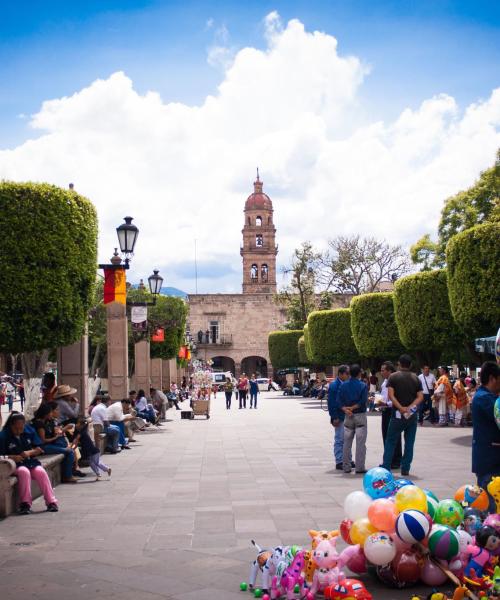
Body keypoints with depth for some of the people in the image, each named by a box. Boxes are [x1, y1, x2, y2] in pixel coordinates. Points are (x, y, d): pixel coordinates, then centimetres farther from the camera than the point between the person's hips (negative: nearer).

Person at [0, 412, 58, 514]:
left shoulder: (28, 433, 10)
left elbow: (39, 449, 12)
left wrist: (29, 452, -8)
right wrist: (13, 457, -22)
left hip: (31, 462, 4)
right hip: (16, 465, -4)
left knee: (41, 472, -25)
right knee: (24, 472, -36)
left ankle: (51, 502, -20)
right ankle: (25, 503, -26)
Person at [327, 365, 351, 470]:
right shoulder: (334, 385, -11)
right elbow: (331, 403, -13)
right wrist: (334, 418, -16)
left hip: (347, 416, 7)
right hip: (339, 417, -7)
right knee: (339, 440, -1)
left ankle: (348, 460, 24)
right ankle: (339, 462, 5)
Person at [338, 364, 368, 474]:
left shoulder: (343, 386, 4)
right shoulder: (363, 386, -7)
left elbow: (340, 400, -4)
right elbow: (363, 401, -15)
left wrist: (346, 409, -14)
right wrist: (353, 407, -9)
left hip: (348, 416, 4)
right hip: (360, 415, -3)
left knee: (347, 442, 9)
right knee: (360, 443, 0)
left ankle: (346, 466, 11)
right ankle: (359, 467, -1)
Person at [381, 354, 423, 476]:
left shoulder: (393, 377, -2)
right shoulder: (416, 378, 7)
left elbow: (391, 395, -13)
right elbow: (420, 397, -3)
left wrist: (401, 408, -15)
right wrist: (410, 407, -12)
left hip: (398, 414, -2)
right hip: (412, 415, 2)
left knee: (391, 441, 6)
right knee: (409, 442, 7)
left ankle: (386, 467, 4)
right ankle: (405, 469, 8)